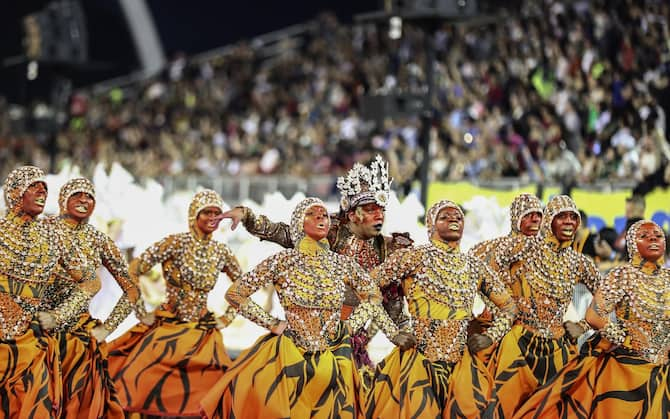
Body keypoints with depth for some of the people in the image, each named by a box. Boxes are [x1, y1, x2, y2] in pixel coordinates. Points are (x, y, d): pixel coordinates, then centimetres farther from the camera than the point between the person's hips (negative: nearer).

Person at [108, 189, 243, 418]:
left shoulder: (222, 252, 4)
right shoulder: (176, 243, -10)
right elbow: (133, 270, -13)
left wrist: (228, 317, 8)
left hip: (202, 334, 4)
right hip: (167, 329, -4)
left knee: (198, 395, 1)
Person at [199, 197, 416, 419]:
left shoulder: (342, 263, 1)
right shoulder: (283, 261, -6)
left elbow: (373, 296, 15)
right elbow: (234, 293, -4)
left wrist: (349, 326, 4)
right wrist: (272, 323, -6)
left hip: (333, 360, 3)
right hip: (291, 359, -3)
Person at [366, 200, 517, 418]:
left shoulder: (475, 267, 11)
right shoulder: (414, 257, -2)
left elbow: (509, 305, 21)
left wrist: (490, 336, 5)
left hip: (462, 366, 4)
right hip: (418, 364, -4)